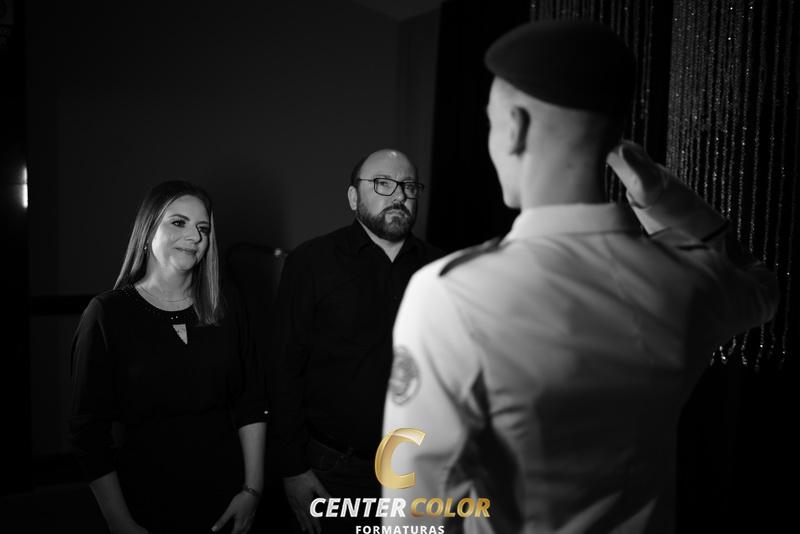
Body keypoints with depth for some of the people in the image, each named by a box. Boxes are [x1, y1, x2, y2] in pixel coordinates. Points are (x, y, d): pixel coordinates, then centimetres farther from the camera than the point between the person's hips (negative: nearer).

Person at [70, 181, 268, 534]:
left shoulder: (225, 310, 0)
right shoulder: (107, 315, -8)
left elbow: (252, 405, 2)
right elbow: (90, 429, -8)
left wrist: (253, 490, -3)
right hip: (145, 503, -2)